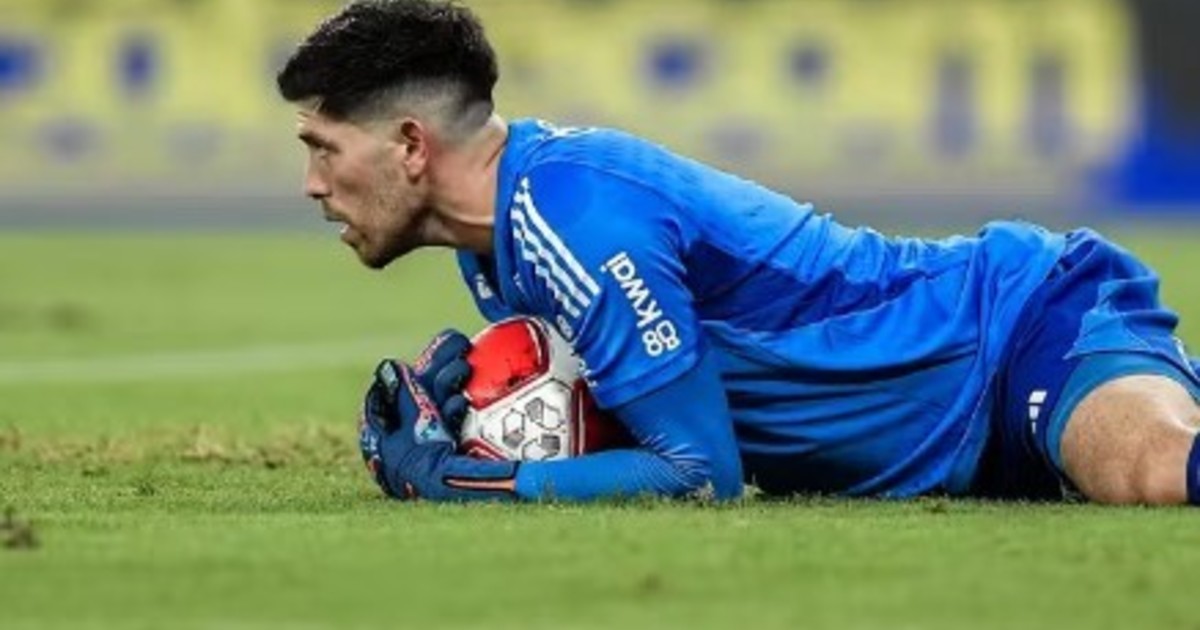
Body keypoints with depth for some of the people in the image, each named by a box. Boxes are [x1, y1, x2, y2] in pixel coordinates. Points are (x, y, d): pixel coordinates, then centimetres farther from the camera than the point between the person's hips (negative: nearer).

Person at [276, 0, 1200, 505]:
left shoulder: (570, 205, -23)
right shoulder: (504, 217, 6)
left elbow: (702, 473, -23)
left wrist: (449, 483, -19)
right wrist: (457, 406, -6)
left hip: (1038, 322, -10)